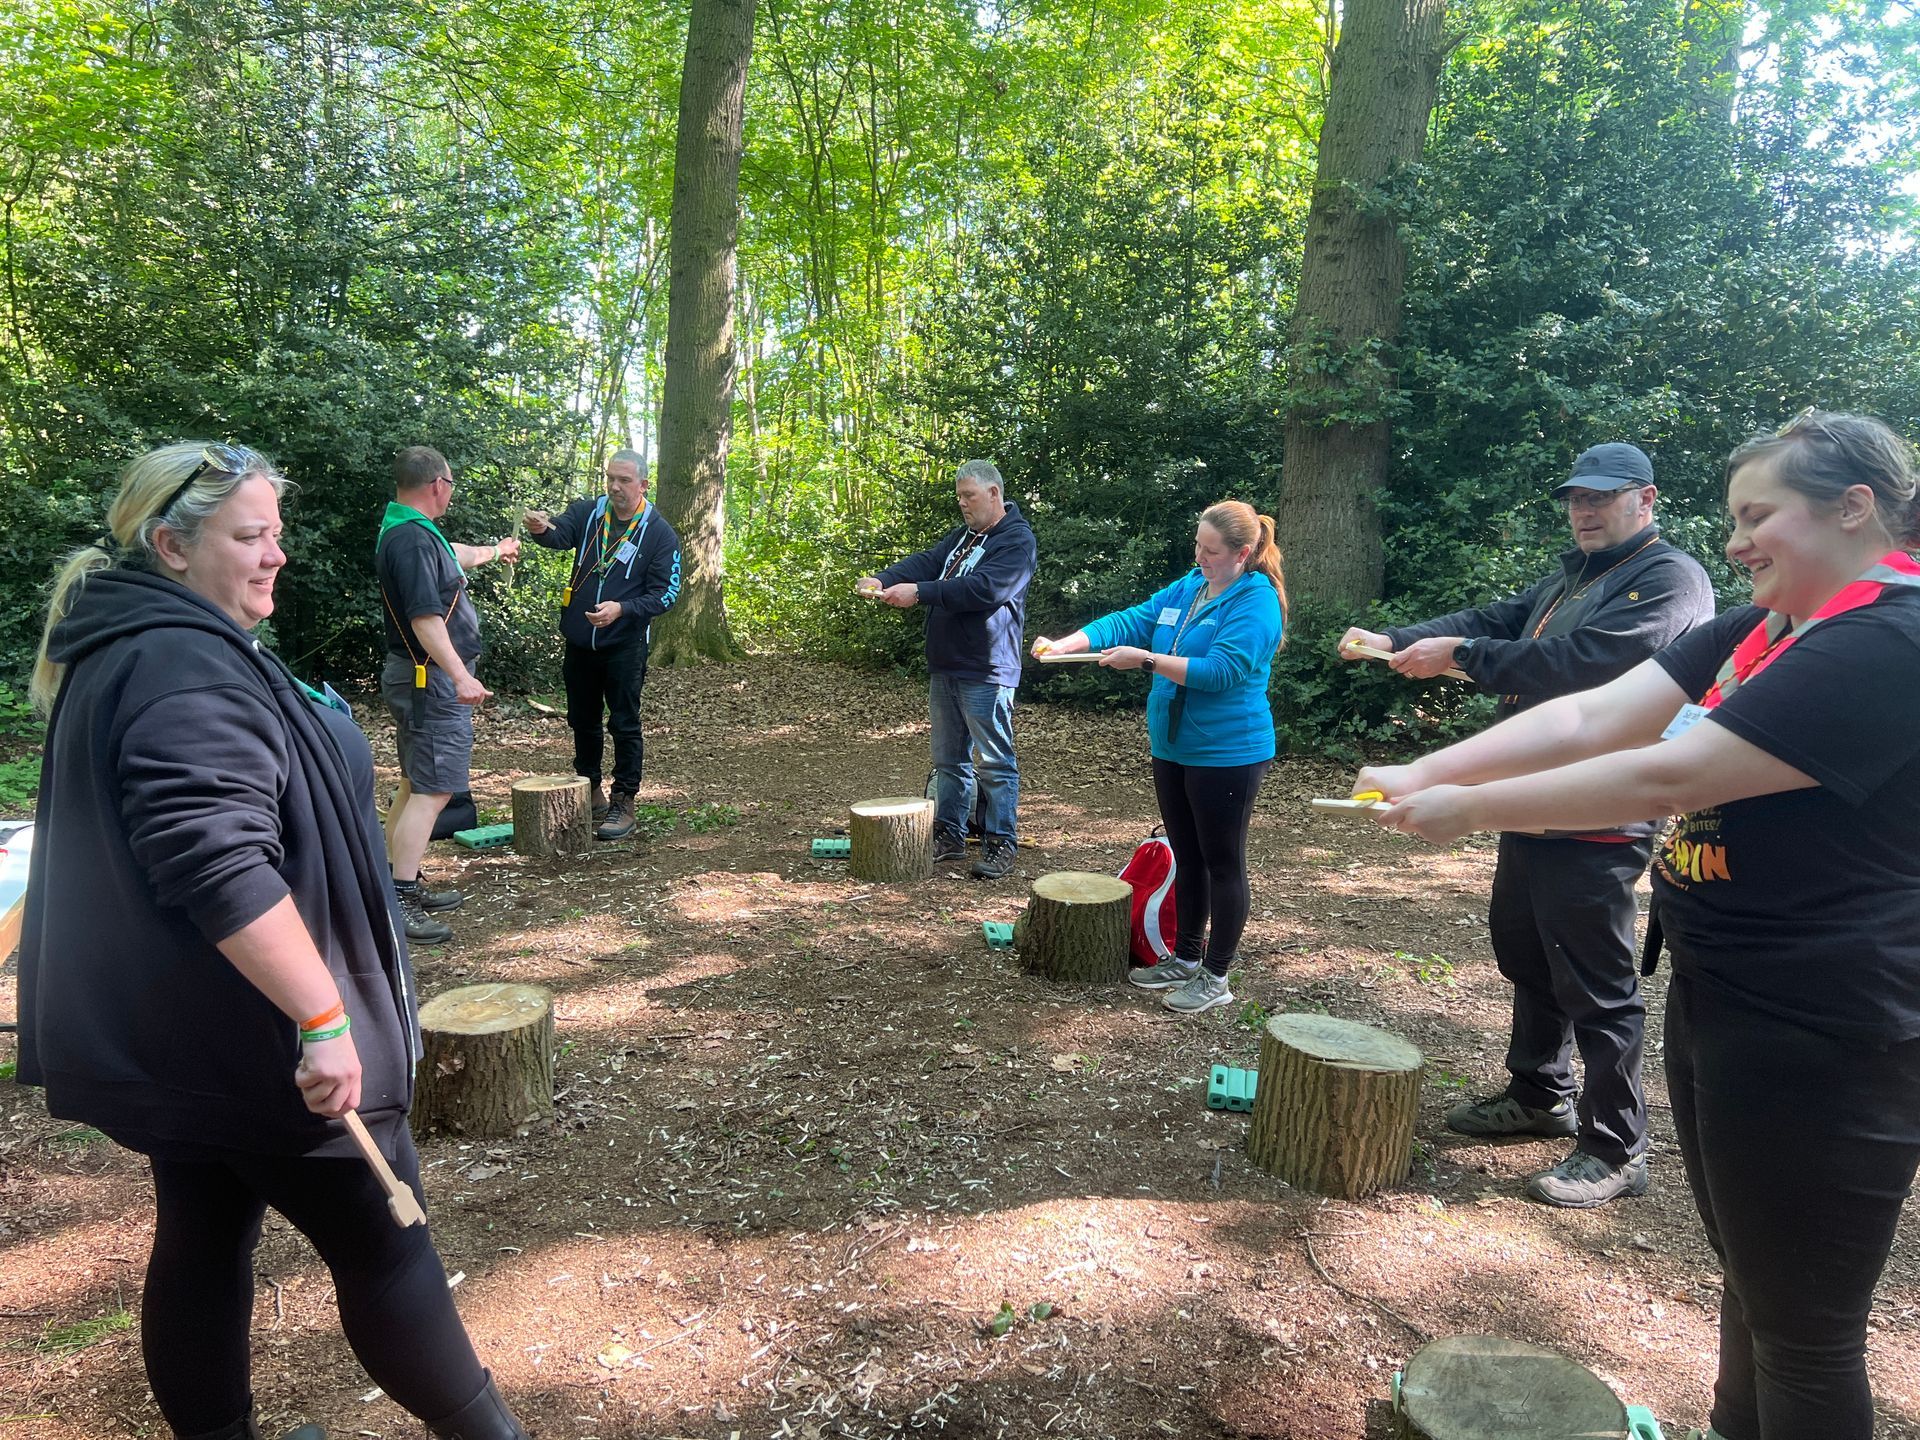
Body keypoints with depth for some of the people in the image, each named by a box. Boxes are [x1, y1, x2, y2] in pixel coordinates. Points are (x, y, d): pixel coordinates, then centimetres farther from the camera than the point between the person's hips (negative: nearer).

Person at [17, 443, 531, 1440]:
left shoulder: (129, 649, 12)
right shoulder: (184, 669, -23)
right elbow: (220, 866, -33)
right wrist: (324, 1018, -31)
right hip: (243, 1039, -10)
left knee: (203, 1240, 19)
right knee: (381, 1242, 4)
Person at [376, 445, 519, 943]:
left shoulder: (407, 531, 13)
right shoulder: (413, 539, -20)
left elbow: (452, 555, 35)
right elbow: (425, 619, -28)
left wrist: (493, 551, 52)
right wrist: (460, 677, -32)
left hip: (413, 678, 11)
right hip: (432, 681, -11)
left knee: (415, 786, 16)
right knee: (432, 791, -11)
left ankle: (405, 888, 25)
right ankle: (399, 905, -10)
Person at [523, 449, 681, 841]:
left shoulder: (659, 533, -6)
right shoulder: (587, 513, 2)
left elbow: (666, 594, -10)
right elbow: (560, 535, -17)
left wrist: (622, 609, -24)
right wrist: (541, 529, -41)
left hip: (625, 645, -4)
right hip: (579, 642, 4)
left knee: (624, 725, 1)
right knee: (582, 721, 14)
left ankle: (623, 804, 10)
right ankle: (589, 792, 29)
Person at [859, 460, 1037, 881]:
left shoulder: (1016, 540, -10)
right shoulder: (963, 534, 18)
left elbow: (984, 589, -24)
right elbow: (927, 562, 6)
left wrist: (919, 593, -27)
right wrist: (883, 580, -13)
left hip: (985, 672, -9)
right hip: (945, 667, 9)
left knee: (993, 762, -3)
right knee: (949, 759, 15)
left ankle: (1001, 844, 5)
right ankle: (949, 835, 25)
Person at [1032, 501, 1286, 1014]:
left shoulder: (1256, 602, -14)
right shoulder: (1186, 588, 9)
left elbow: (1221, 670, -24)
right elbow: (1130, 622, 3)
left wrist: (1146, 660, -25)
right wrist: (1064, 645, -11)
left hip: (1227, 755, -8)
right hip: (1173, 748, 8)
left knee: (1222, 864, 3)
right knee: (1187, 858, 17)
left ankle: (1216, 977, 15)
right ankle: (1185, 958, 31)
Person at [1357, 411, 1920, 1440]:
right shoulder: (1759, 631, 8)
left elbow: (1669, 776, -25)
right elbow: (1588, 717, 0)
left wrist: (1468, 808, -18)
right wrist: (1421, 774, -9)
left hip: (1815, 1038, -8)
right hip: (1718, 997, 8)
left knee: (1803, 1326, 9)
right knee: (1747, 1276, 24)